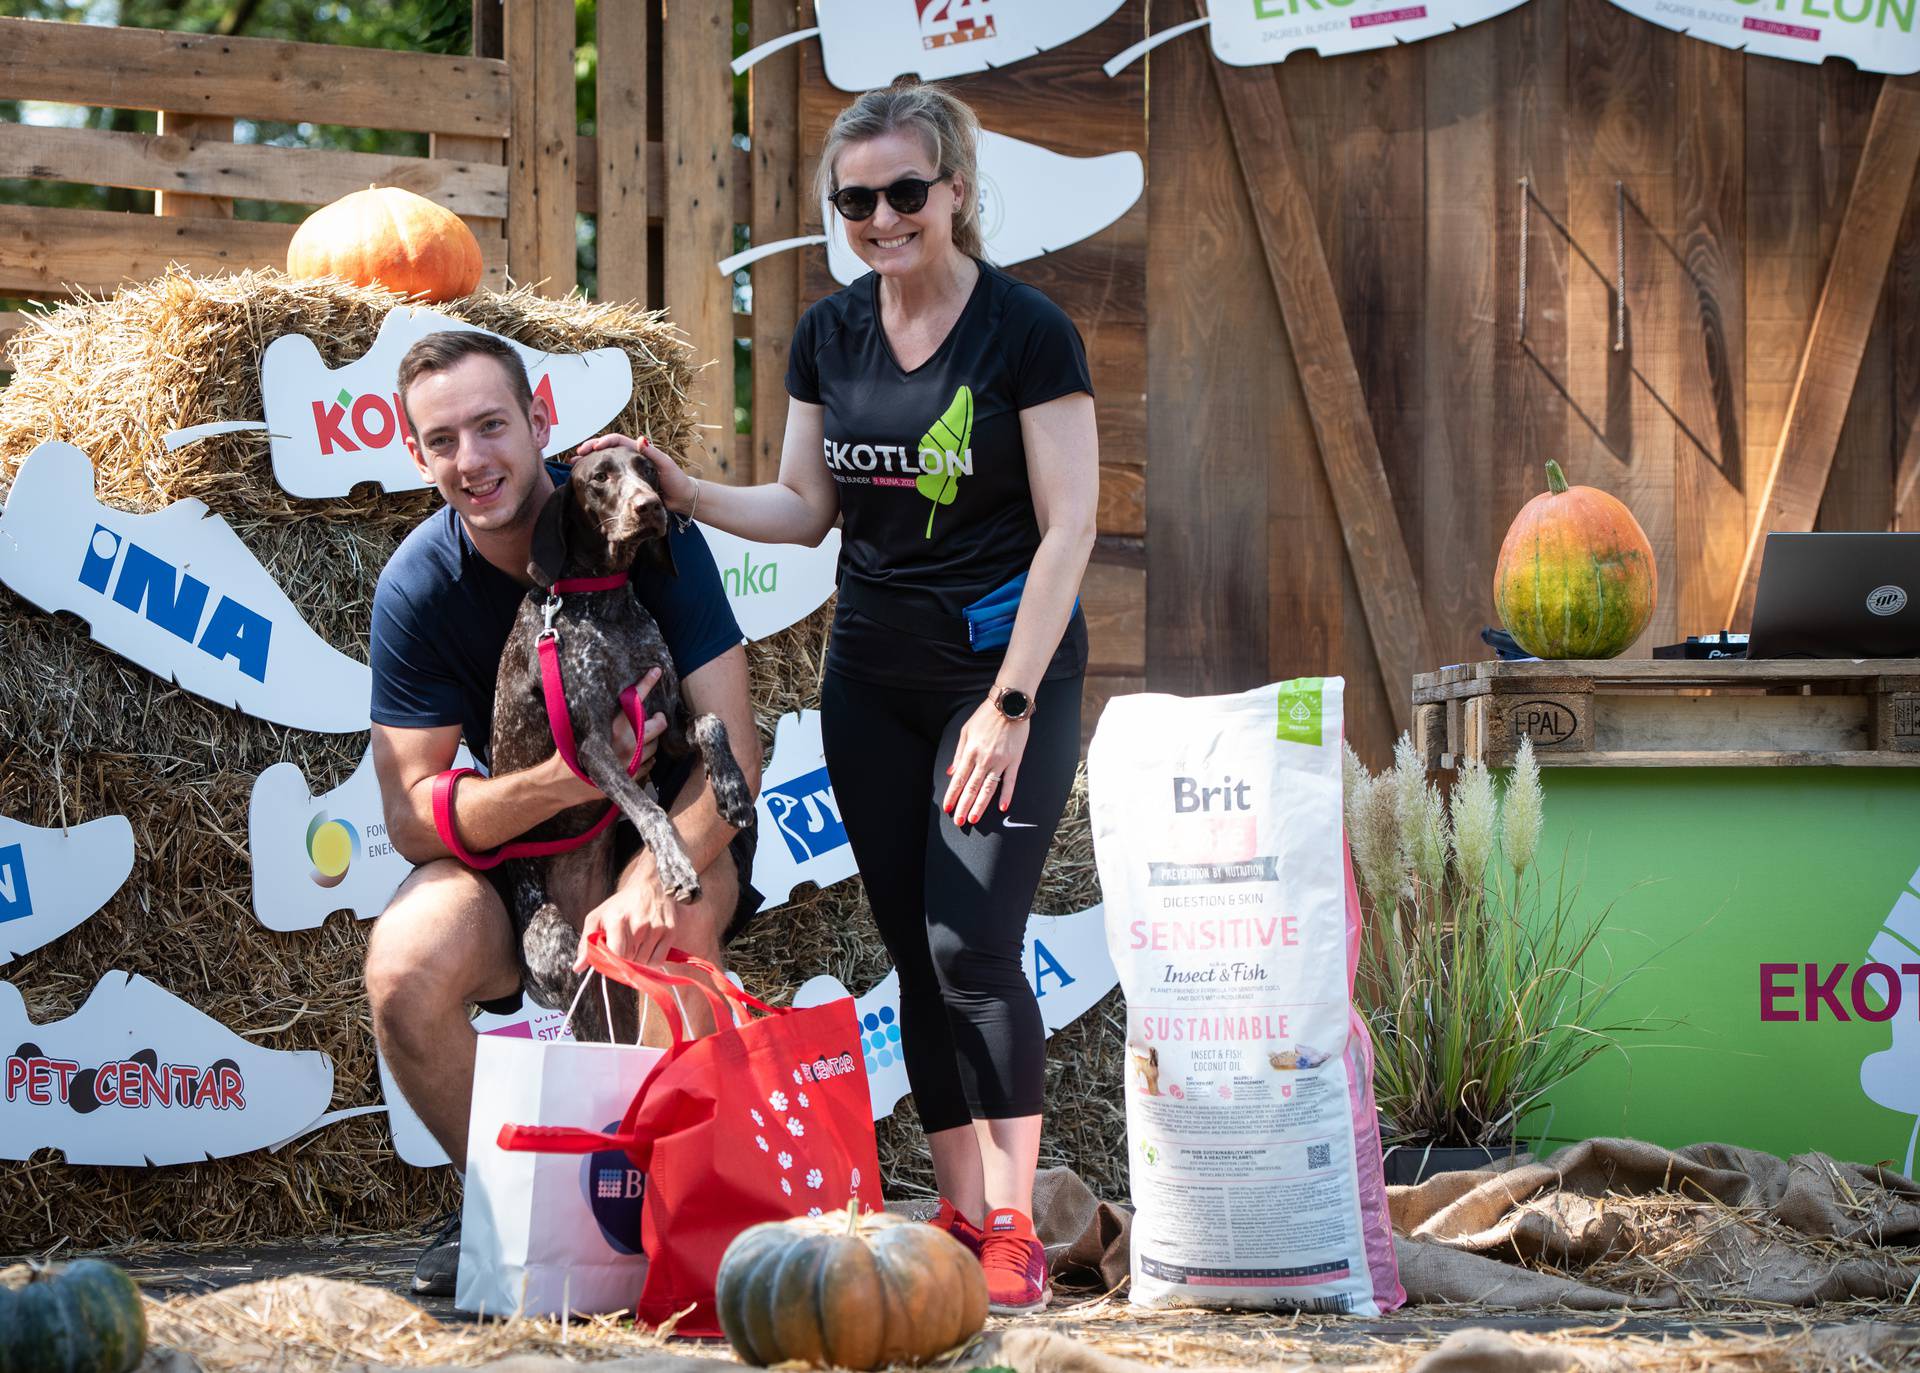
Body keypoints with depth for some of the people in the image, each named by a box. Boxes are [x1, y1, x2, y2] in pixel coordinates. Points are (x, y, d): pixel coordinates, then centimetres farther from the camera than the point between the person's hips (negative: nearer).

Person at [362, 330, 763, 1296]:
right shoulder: (416, 589, -15)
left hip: (673, 828, -2)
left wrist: (650, 879, -42)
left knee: (669, 921, -37)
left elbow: (733, 752, -24)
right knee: (405, 970, -28)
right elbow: (412, 818, -16)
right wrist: (562, 782, -34)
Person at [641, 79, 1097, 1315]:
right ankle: (960, 1217, 11)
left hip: (1007, 660, -5)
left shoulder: (1027, 331, -11)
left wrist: (1008, 703, -17)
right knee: (916, 955, 5)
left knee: (972, 946, -13)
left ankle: (1012, 1231, -7)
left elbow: (1069, 527, -12)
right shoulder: (830, 338, 6)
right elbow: (805, 507, 14)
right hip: (873, 671, 6)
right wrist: (684, 494, -4)